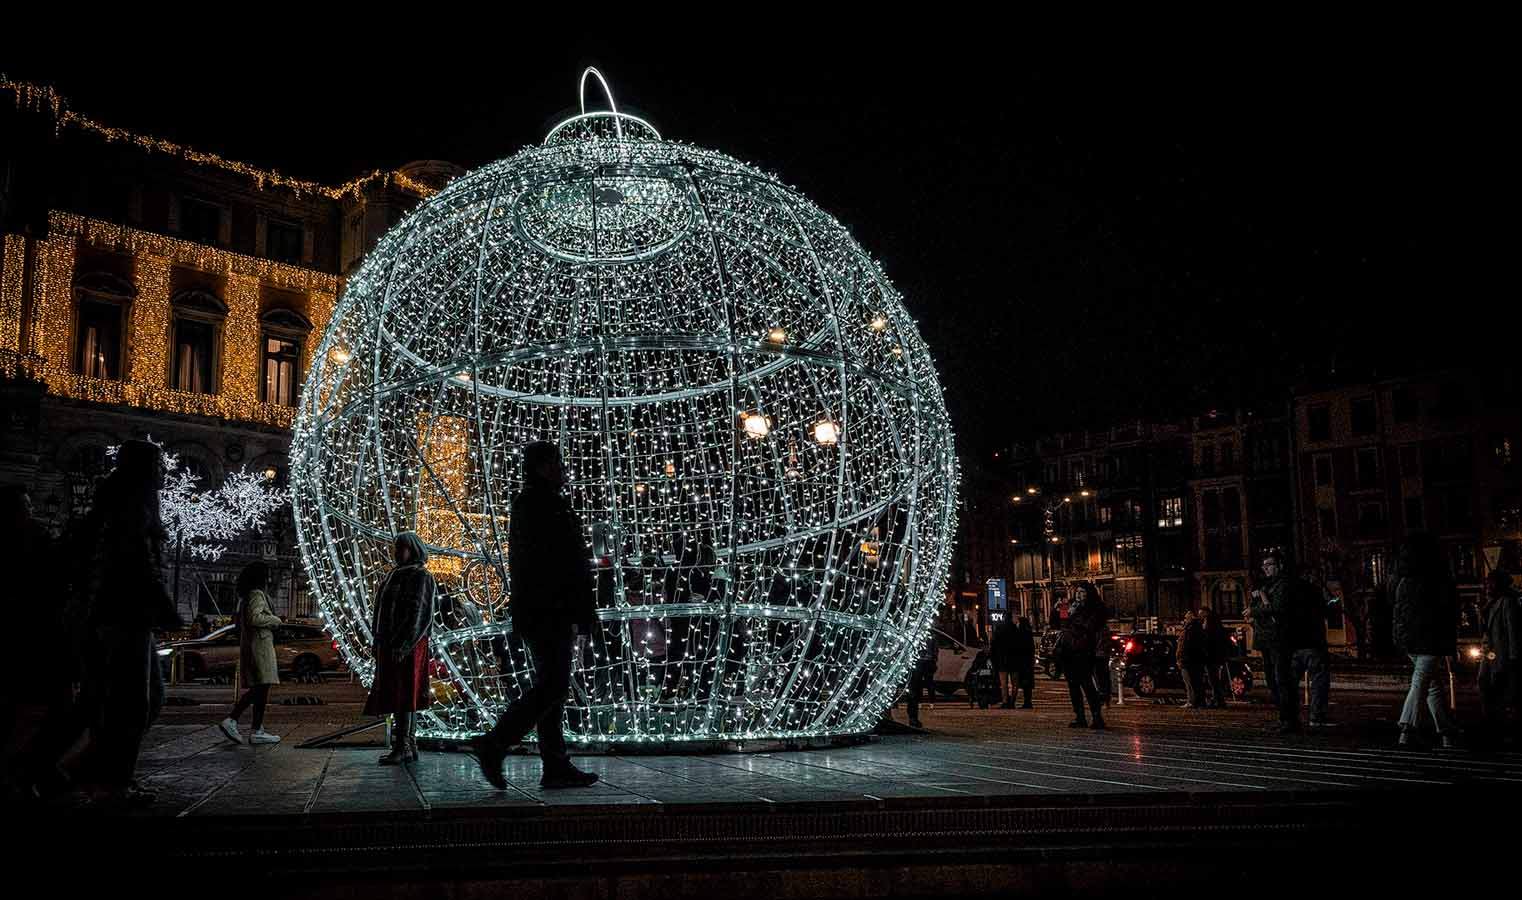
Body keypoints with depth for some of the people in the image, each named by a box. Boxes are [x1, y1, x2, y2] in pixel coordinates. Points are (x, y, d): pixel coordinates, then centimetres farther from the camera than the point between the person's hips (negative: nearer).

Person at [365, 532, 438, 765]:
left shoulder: (420, 577, -8)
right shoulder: (394, 575, 18)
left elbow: (418, 613, -16)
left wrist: (402, 644, -23)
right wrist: (378, 641, 14)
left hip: (407, 644, -9)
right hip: (390, 643, 9)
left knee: (403, 694, -10)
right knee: (395, 694, 8)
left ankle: (402, 746, -10)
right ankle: (410, 746, 12)